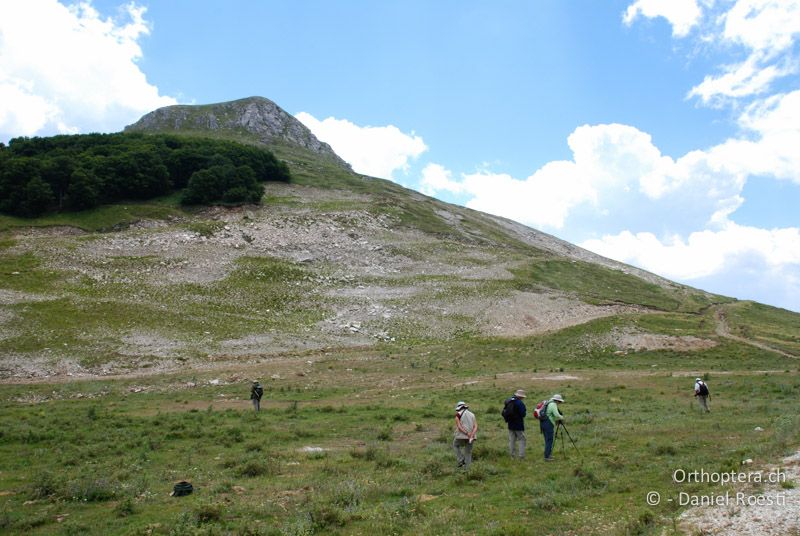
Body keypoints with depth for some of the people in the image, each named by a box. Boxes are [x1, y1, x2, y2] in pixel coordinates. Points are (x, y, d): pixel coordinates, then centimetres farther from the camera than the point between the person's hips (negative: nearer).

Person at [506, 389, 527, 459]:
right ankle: (521, 456, -3)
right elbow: (523, 414, -20)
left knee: (511, 440, 12)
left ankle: (512, 455, 17)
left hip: (510, 425, 7)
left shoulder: (508, 401, 6)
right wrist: (525, 411, -1)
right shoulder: (520, 403, -18)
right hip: (518, 425, -6)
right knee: (521, 440, 2)